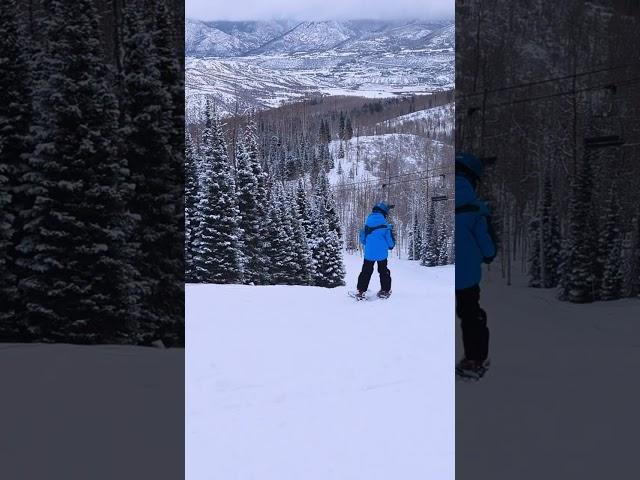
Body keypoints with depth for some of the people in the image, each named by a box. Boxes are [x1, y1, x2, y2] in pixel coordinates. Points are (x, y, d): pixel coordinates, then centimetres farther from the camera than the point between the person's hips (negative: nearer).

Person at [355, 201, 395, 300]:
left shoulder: (367, 223, 0)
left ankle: (361, 291, 9)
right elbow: (390, 240, -8)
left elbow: (362, 239, 8)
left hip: (368, 253, 2)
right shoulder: (385, 224, -12)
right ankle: (385, 290, 19)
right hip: (382, 254, -2)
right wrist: (391, 246, 14)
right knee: (383, 271, 16)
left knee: (366, 272, 12)